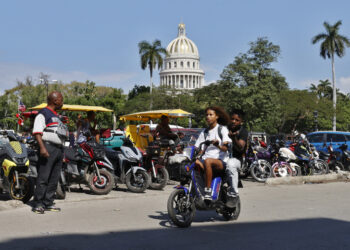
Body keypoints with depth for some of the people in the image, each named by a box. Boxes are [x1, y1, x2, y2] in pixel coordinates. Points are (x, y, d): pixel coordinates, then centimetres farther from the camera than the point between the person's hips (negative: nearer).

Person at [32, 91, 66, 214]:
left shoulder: (56, 115, 23)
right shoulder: (43, 113, -6)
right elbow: (37, 132, -15)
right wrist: (42, 147, -26)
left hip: (59, 148, 9)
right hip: (48, 148, -9)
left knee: (54, 179, 8)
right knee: (43, 177, -9)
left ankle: (48, 203, 14)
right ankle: (38, 204, -6)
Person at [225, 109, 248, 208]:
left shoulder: (243, 132, -1)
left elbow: (240, 148, -17)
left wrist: (234, 138, -35)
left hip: (236, 159, -5)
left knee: (230, 165, -40)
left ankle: (233, 195, -32)